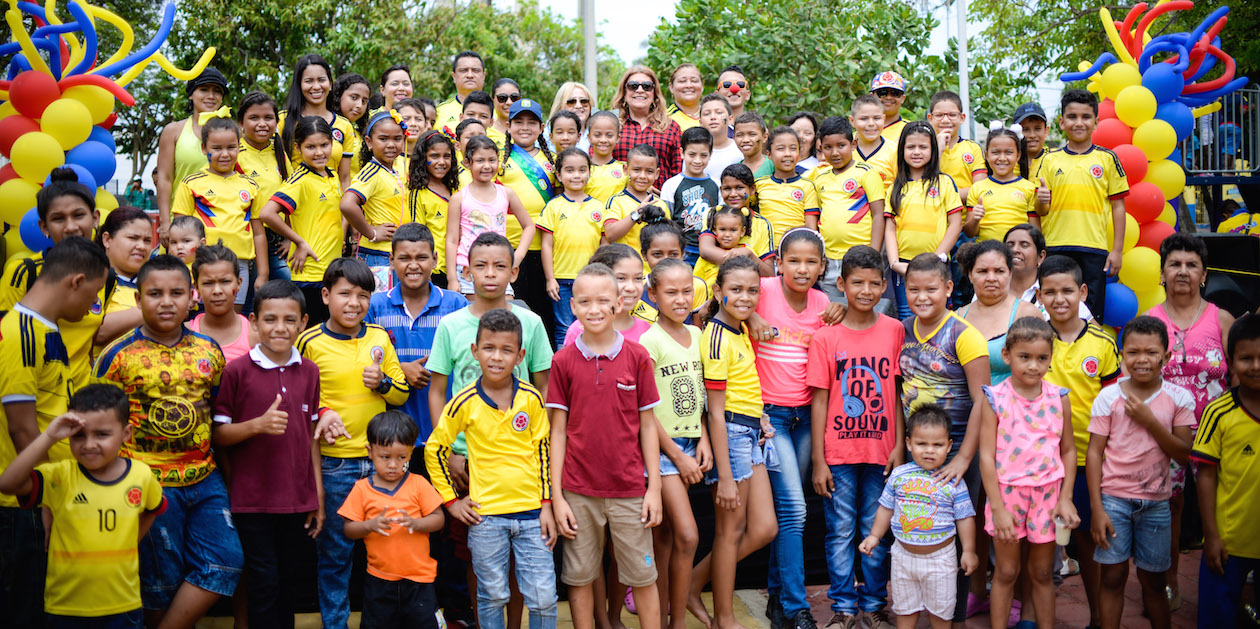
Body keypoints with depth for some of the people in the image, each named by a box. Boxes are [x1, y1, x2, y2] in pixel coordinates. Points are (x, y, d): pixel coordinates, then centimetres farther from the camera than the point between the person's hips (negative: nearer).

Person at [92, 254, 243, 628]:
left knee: (226, 562, -3)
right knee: (162, 582, 6)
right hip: (151, 483, -4)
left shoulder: (209, 350, 4)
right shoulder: (118, 356, -7)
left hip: (204, 478, 4)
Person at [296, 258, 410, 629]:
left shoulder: (379, 338, 5)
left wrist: (382, 383, -9)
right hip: (332, 462, -3)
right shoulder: (310, 342, -5)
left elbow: (403, 392, 9)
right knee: (334, 550, 7)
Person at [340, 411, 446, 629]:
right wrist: (370, 525, -19)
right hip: (378, 580, 1)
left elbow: (438, 519, -3)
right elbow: (349, 529, 0)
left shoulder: (419, 484, -2)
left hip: (419, 578, -1)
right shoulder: (362, 489, 0)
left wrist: (416, 523, -21)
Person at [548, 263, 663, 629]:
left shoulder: (637, 357, -1)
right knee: (580, 577, 9)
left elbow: (647, 425, 2)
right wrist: (556, 496, -3)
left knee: (642, 576, 8)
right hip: (578, 491, 0)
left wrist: (654, 488, -1)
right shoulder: (564, 360, -1)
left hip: (629, 488, 0)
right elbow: (558, 431, 0)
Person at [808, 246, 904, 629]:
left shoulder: (894, 330, 0)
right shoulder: (825, 338, -3)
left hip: (881, 450, 1)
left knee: (876, 531, 10)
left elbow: (897, 393, 4)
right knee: (841, 532, 7)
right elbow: (820, 400, -2)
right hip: (838, 452, -1)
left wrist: (899, 446, -2)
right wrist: (818, 461, -3)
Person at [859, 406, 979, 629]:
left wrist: (968, 551, -4)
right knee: (904, 606, 17)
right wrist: (874, 536, 7)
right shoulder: (899, 475, -5)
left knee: (939, 607, 12)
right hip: (903, 554, 2)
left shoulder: (953, 481, -11)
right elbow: (886, 508, 7)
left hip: (940, 557, -2)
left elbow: (964, 517, -5)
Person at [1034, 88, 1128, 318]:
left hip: (1094, 248, -1)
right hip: (1056, 247, 1)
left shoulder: (1107, 159, 6)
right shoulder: (1050, 160, 9)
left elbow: (1118, 206, 6)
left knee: (1090, 313, 0)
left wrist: (1117, 250, 0)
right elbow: (1042, 211, 10)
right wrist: (1041, 202, -14)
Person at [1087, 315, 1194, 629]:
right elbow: (1094, 452, -4)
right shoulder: (1108, 397, -5)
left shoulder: (1179, 398, -2)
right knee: (1113, 577, 3)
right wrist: (1096, 509, -8)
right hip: (1114, 499, -1)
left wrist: (1149, 420, -19)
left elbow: (1184, 453, -7)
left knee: (1153, 580, 9)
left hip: (1156, 503, 1)